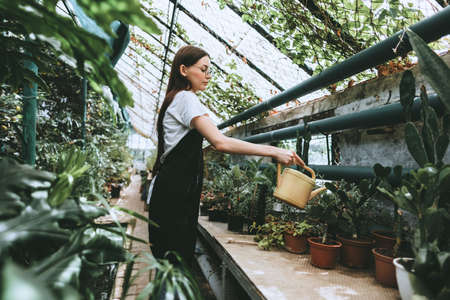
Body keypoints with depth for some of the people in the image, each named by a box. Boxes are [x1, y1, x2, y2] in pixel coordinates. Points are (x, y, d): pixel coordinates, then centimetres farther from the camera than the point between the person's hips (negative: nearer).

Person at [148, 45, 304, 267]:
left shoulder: (176, 99, 21)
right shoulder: (186, 98, -11)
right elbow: (219, 142, -25)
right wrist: (274, 151, -25)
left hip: (177, 192, 10)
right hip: (173, 193, -10)